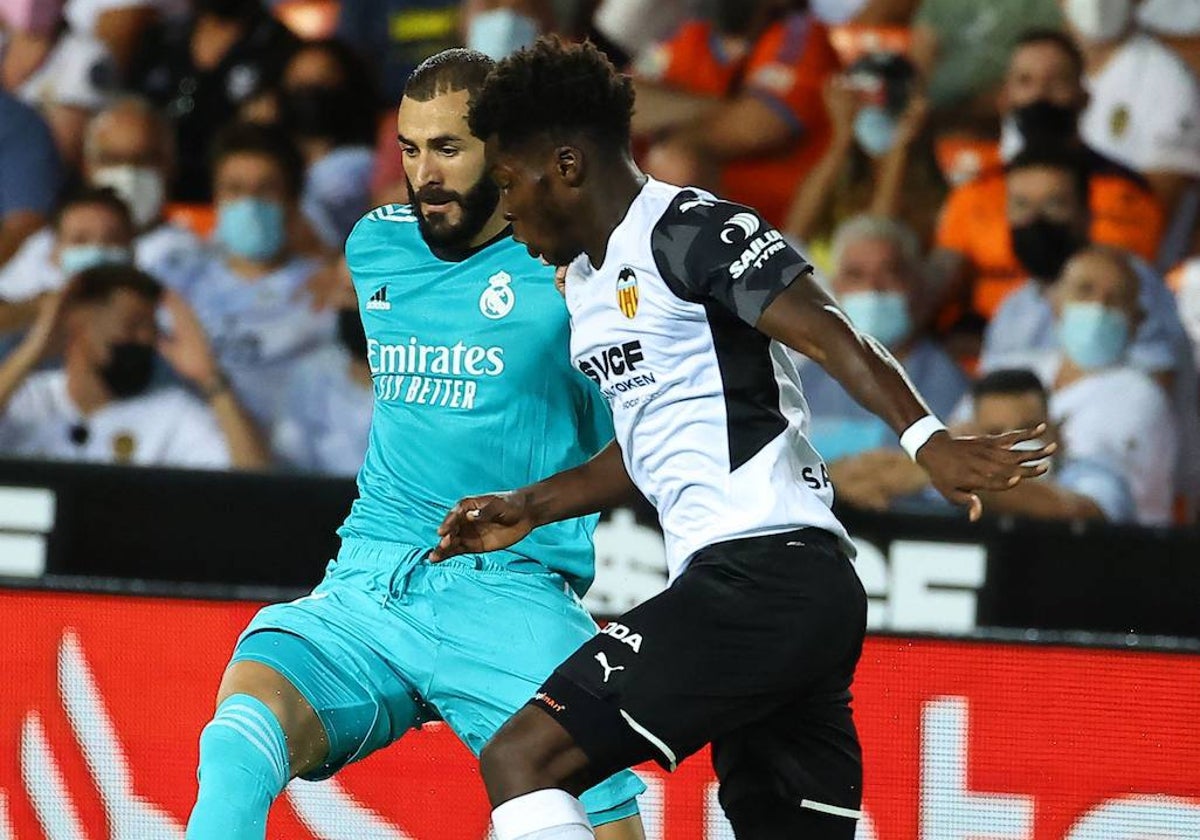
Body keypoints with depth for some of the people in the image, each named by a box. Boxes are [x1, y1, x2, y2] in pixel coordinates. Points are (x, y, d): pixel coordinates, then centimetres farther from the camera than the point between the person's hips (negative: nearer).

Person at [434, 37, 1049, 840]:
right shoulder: (586, 280, 22)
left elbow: (829, 333, -19)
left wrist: (927, 438, -32)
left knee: (522, 758, -14)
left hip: (761, 573, -10)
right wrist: (530, 509, 34)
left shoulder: (688, 228, -7)